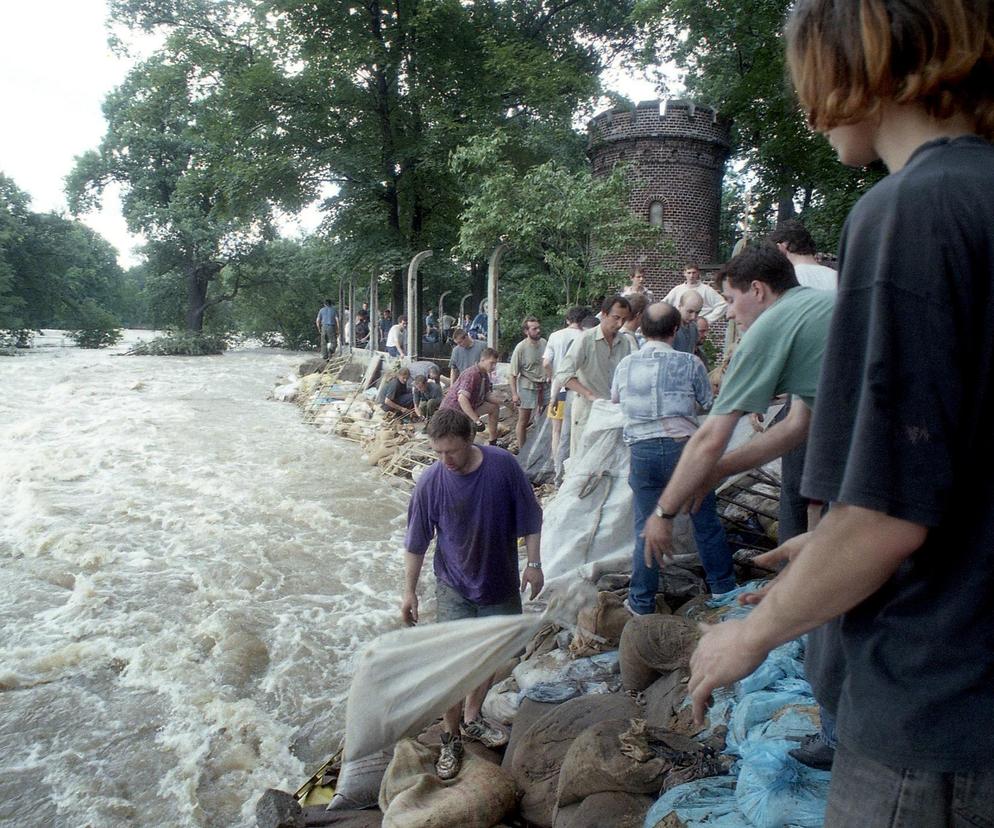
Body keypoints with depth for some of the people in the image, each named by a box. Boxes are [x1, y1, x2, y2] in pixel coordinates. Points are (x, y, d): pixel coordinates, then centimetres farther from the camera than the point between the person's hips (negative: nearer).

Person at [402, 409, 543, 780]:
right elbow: (416, 543, -7)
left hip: (500, 582, 2)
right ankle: (451, 738, 17)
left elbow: (530, 516, -5)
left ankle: (472, 718, 40)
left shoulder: (503, 464, -17)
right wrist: (409, 590, -3)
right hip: (455, 587, -2)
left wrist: (533, 563, -6)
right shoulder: (431, 482, -18)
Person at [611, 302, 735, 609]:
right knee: (706, 522, 14)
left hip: (643, 451, 2)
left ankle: (642, 602, 16)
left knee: (646, 528, 10)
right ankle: (724, 589, 27)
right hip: (684, 448, -1)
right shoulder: (690, 363, -4)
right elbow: (707, 404, 8)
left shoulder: (626, 365, 4)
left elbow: (615, 399, 22)